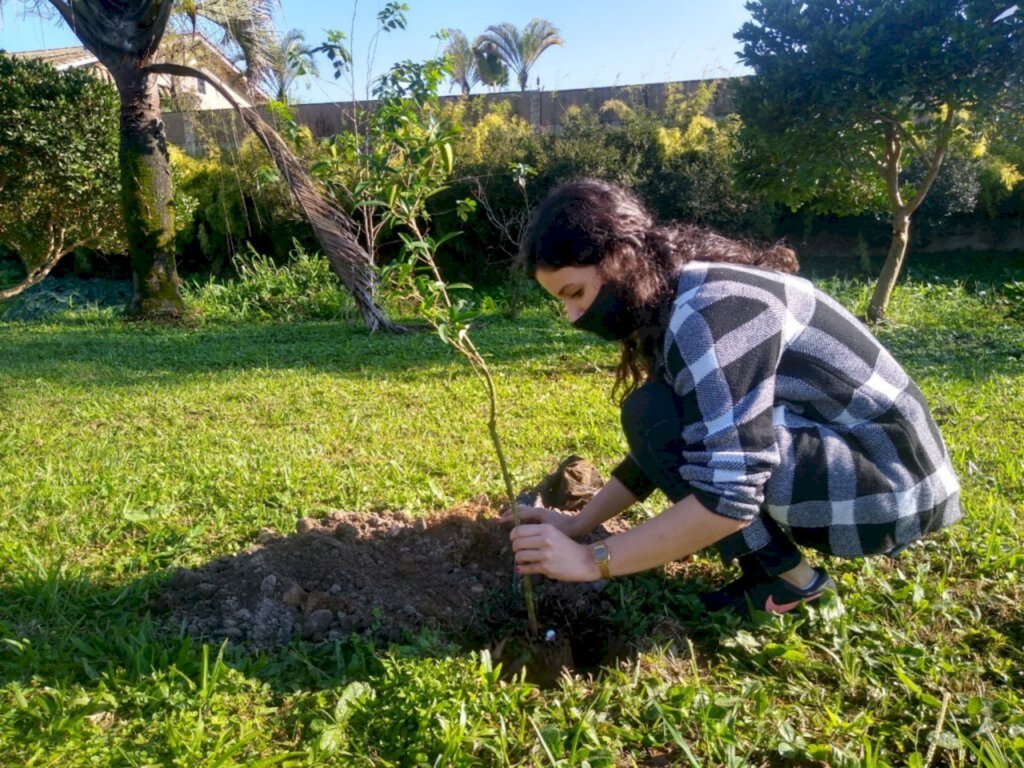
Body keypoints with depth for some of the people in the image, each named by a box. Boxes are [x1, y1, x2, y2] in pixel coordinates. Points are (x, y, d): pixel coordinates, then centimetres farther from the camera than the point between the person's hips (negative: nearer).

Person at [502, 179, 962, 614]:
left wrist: (593, 559, -22)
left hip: (887, 485, -9)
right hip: (834, 447, 9)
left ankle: (787, 578, -4)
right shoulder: (672, 303, 3)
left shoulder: (705, 313, -26)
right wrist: (579, 524, 4)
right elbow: (660, 447, 10)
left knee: (655, 415, -22)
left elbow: (728, 499, -29)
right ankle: (774, 559, 9)